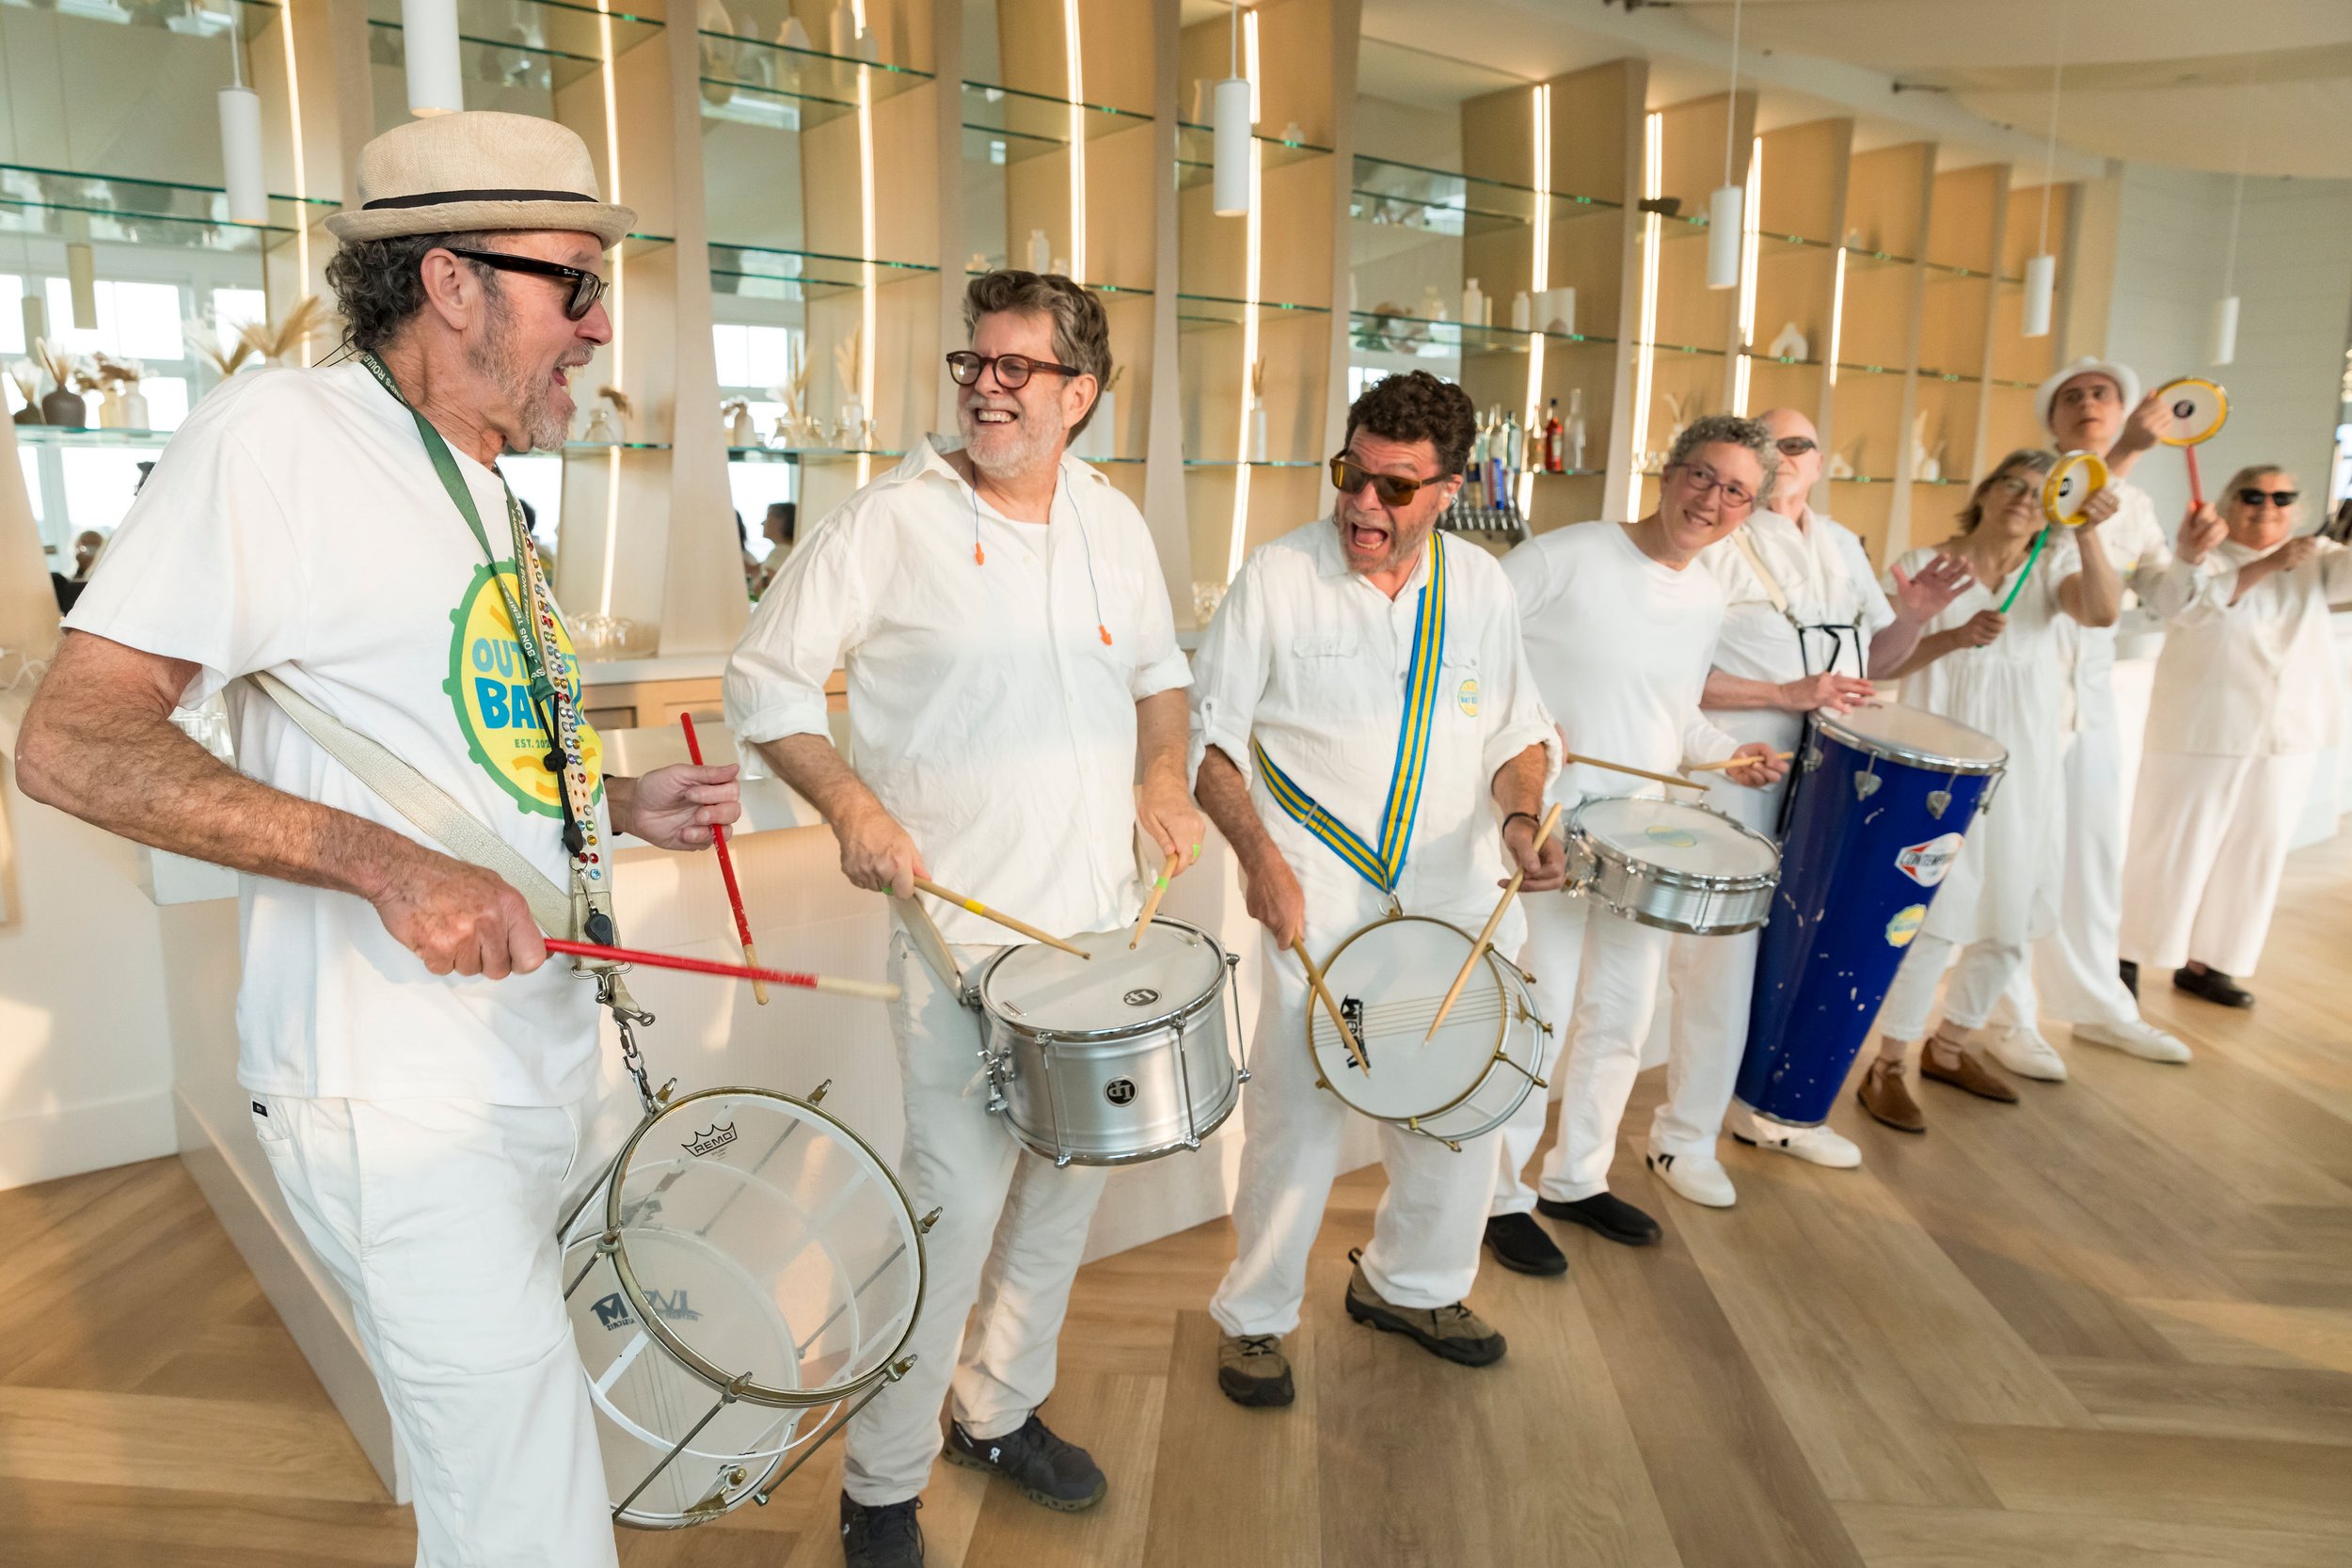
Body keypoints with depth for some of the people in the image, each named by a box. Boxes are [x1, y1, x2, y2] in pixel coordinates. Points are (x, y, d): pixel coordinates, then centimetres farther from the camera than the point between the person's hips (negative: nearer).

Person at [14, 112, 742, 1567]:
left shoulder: (481, 493, 14)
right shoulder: (282, 431, -13)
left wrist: (617, 805, 6)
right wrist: (388, 867, -28)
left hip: (538, 1059, 9)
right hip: (400, 1101, -8)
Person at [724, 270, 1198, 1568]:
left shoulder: (1112, 521, 6)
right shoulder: (889, 521, -10)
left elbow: (1157, 665, 20)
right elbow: (763, 682, -5)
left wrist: (1162, 775, 3)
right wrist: (852, 805, -19)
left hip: (1100, 918, 6)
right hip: (963, 931, -6)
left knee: (1071, 1176, 17)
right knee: (958, 1201, -4)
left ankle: (1002, 1412, 40)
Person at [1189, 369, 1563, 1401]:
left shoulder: (1480, 585, 5)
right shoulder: (1276, 577, -7)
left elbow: (1518, 730, 13)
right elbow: (1208, 736, -5)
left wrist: (1520, 815, -8)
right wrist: (1259, 856, -17)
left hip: (1460, 890, 5)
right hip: (1321, 890, -4)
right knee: (1298, 1103, -2)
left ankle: (1411, 1284, 38)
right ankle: (1256, 1316, 22)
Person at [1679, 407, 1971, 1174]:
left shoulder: (1843, 547, 12)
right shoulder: (1717, 547, -9)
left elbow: (1874, 658, 18)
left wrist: (1915, 616, -1)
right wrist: (1789, 693, -22)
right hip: (1736, 780, -7)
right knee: (1722, 952, -2)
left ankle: (1773, 1110, 32)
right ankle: (1689, 1133, 12)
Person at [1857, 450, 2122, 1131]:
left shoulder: (2051, 567, 6)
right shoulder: (1927, 563, 0)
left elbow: (2102, 611, -15)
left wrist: (2086, 534, -27)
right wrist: (1957, 635, -21)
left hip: (2025, 763, 5)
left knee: (2010, 915, 11)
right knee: (1936, 914, -10)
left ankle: (1950, 1047, 30)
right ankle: (1887, 1068, 2)